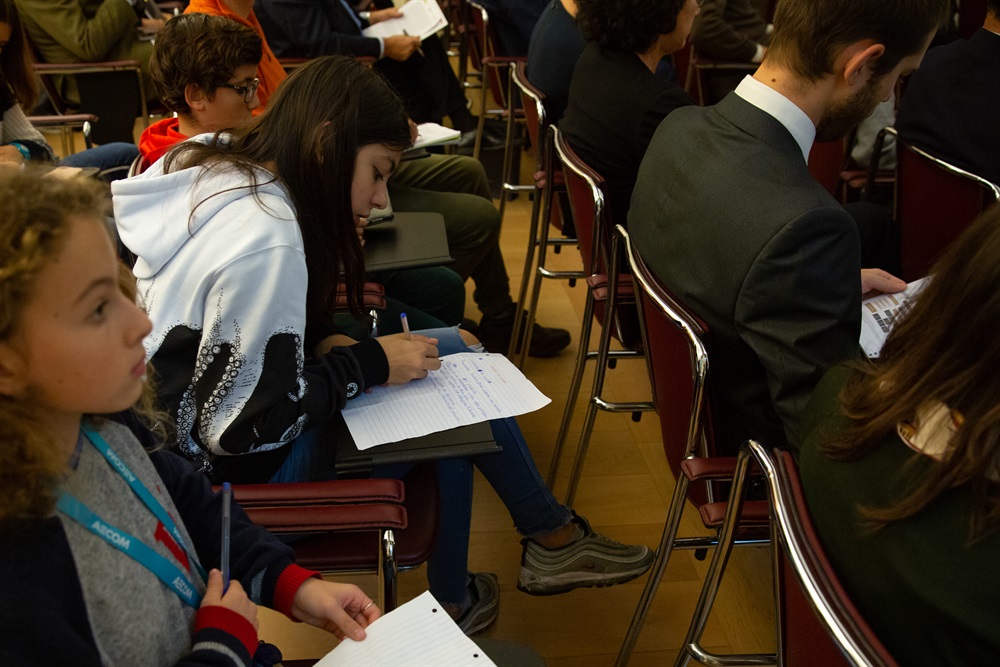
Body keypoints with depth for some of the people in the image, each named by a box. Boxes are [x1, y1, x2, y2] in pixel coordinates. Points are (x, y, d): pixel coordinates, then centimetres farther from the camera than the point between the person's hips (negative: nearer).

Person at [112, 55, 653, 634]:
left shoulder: (217, 167, -1)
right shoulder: (266, 243, -29)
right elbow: (240, 427, -26)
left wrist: (322, 345, -3)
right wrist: (368, 364, -17)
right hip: (231, 470, -9)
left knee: (450, 353, 6)